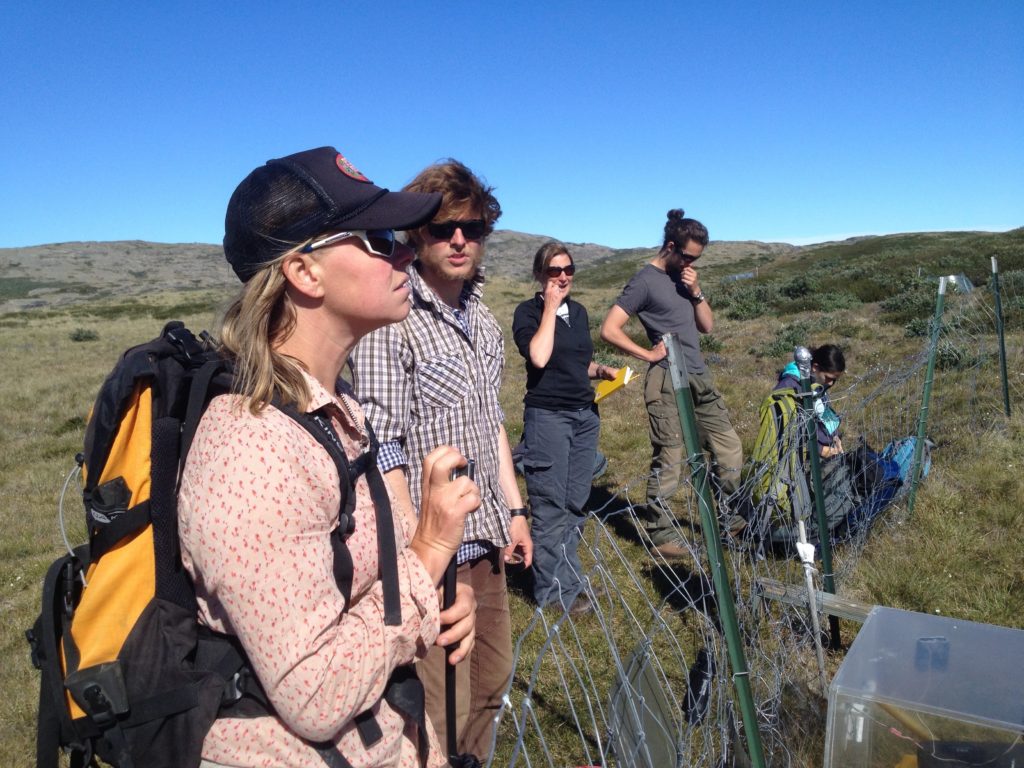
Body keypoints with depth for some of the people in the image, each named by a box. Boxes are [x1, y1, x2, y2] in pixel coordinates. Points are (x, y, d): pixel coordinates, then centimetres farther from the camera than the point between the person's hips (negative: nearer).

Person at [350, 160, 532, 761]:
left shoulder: (484, 322, 10)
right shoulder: (392, 319, -15)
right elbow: (382, 447, -19)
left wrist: (515, 510, 16)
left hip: (487, 542, 8)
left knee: (492, 683, 19)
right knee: (444, 710, 1)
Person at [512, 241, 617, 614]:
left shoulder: (579, 311, 13)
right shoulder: (528, 312, -5)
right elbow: (539, 357, -22)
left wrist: (602, 370, 4)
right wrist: (550, 307, -15)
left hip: (586, 415, 6)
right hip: (548, 416, -6)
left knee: (576, 502, 9)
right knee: (550, 506, -2)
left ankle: (566, 576, 21)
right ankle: (554, 590, 9)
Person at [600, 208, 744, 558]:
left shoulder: (685, 277, 15)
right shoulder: (645, 280, -9)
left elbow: (707, 326, 16)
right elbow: (609, 329, -14)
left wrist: (696, 292, 1)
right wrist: (649, 354, -10)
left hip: (700, 380, 8)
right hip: (668, 383, -8)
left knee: (729, 450, 14)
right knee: (668, 463, -2)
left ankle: (728, 518, 31)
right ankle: (660, 535, 12)